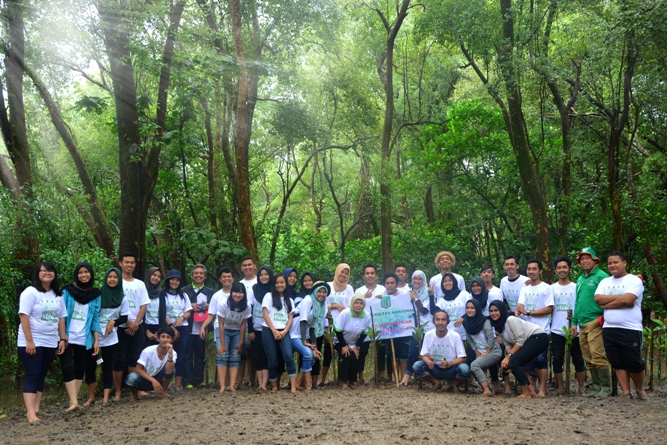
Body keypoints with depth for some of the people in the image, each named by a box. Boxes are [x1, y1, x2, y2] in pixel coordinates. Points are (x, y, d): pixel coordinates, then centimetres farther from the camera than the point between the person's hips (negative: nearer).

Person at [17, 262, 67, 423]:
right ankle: (30, 412, -9)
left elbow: (61, 318, 12)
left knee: (41, 376, 8)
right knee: (32, 376, -8)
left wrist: (63, 338, 6)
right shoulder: (31, 292, -9)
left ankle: (36, 409, 12)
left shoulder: (57, 295, 10)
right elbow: (24, 316, -15)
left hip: (50, 343, 6)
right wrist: (29, 341, -20)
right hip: (31, 342, -6)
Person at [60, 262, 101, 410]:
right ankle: (74, 402, -12)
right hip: (67, 337, -2)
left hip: (84, 339, 2)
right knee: (68, 368, -10)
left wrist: (96, 340, 0)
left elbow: (95, 318, 5)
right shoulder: (67, 291, 0)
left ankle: (73, 400, 11)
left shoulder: (96, 294, 4)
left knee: (79, 369, 6)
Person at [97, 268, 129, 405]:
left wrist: (113, 322, -13)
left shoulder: (122, 298, 2)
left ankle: (106, 396, 2)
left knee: (108, 365, 1)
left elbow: (124, 318, 4)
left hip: (110, 336, 0)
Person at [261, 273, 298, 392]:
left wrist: (285, 331, -7)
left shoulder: (289, 300, 17)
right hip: (269, 331, -2)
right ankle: (274, 386, 12)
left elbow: (290, 318, 10)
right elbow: (265, 314, -2)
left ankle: (293, 386, -16)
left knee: (288, 357, -16)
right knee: (272, 361, -2)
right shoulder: (269, 296, 7)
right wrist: (274, 331, -10)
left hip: (283, 332, 2)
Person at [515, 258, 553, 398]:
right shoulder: (524, 289, 12)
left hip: (541, 330, -5)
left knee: (541, 359, -5)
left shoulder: (547, 288, -3)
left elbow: (549, 309, -9)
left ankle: (542, 389, 2)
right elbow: (520, 306, 1)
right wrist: (514, 318, -20)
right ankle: (531, 386, 18)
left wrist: (528, 313, -12)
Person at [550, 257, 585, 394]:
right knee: (557, 359, 3)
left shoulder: (576, 287, 3)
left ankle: (581, 387, 14)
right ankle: (560, 388, 13)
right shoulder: (552, 288, 5)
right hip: (557, 330, 1)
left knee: (578, 359, 5)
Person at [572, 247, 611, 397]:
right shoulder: (580, 279, 19)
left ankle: (605, 387, 0)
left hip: (595, 322, -7)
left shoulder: (601, 276, -3)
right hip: (582, 325, 8)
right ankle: (596, 387, 18)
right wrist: (574, 322, 17)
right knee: (589, 359, 10)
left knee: (598, 357, -10)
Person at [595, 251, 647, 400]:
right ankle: (626, 393, 14)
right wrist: (619, 297, -12)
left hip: (631, 330, -5)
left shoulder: (634, 280, -4)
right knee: (618, 364, 7)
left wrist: (606, 304, -6)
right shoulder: (605, 282, 13)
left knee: (634, 363, 1)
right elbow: (598, 299, -3)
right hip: (609, 329, 5)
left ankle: (640, 389, 25)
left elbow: (627, 300, -19)